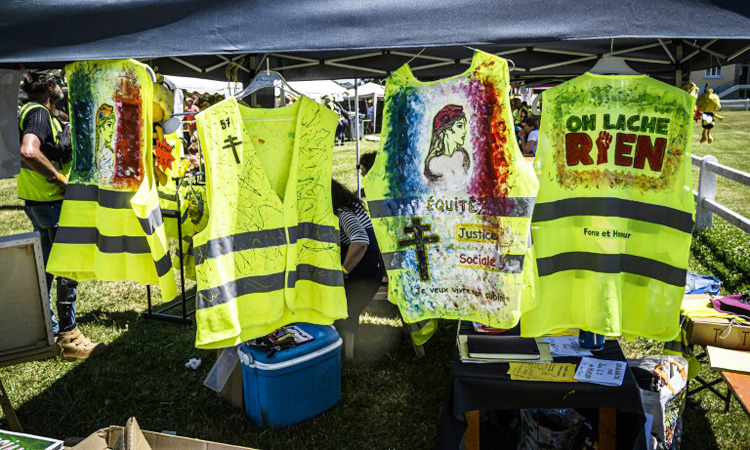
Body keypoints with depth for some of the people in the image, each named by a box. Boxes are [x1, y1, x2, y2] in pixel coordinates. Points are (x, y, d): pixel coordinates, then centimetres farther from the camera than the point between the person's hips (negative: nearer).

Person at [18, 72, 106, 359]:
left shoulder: (32, 111, 15)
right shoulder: (39, 112, -17)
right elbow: (29, 152, -34)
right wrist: (59, 178, -23)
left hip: (37, 203, 10)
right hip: (52, 203, -10)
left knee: (45, 267, 17)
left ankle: (48, 329, 28)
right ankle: (69, 338, 4)